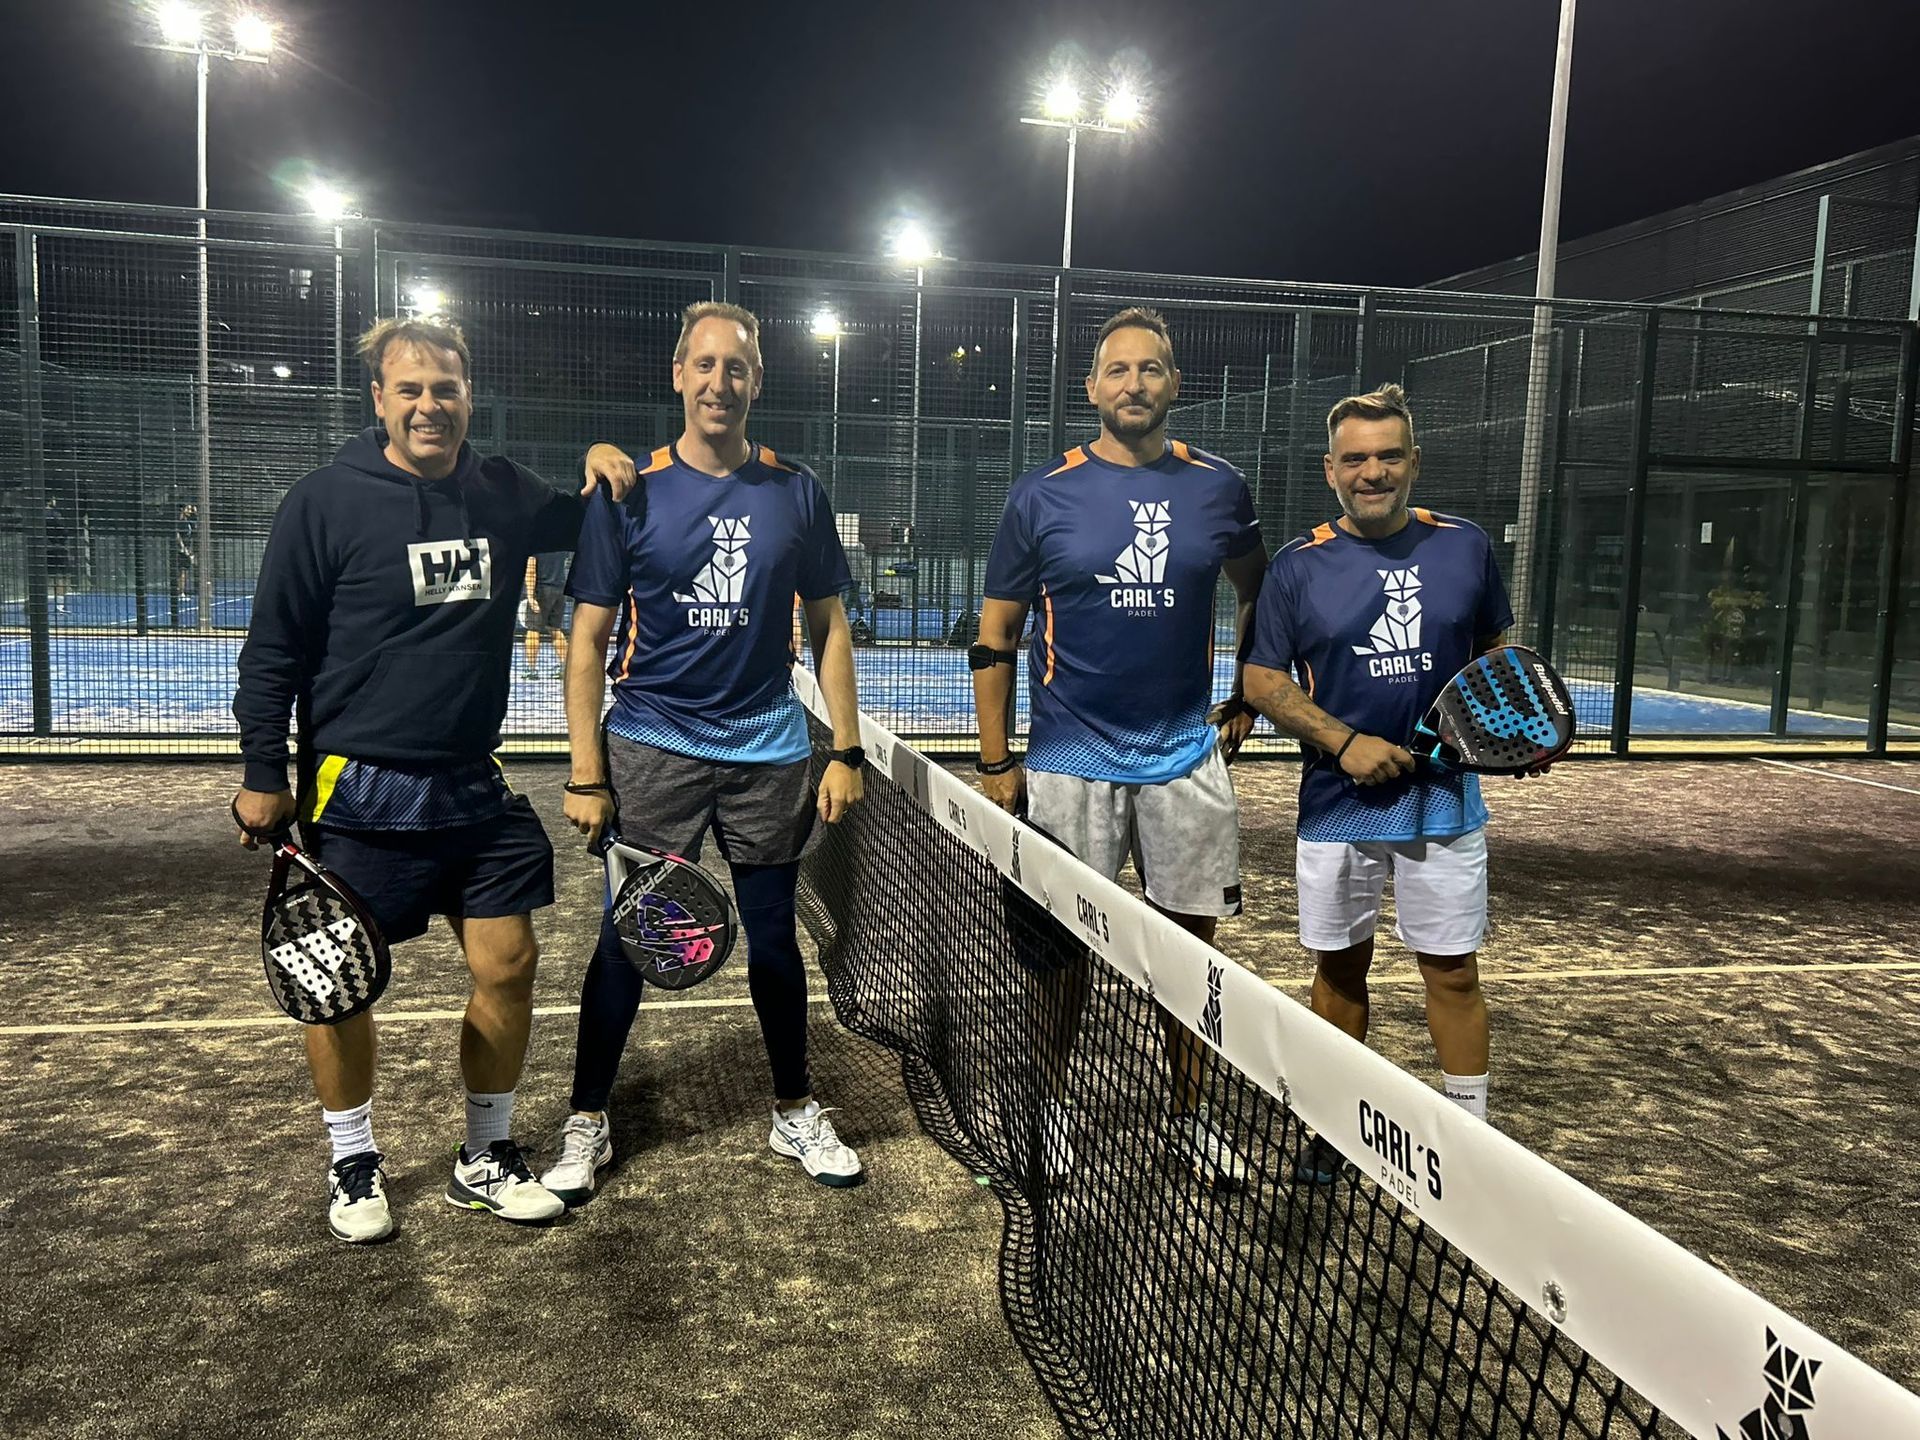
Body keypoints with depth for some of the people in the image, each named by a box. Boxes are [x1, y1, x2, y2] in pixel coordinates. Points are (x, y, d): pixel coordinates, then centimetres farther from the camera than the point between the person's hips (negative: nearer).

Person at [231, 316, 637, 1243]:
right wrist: (263, 776, -5)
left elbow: (585, 523, 25)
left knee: (508, 966, 5)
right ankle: (352, 1164, 28)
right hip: (361, 790, -4)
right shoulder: (325, 503, -7)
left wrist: (601, 466, 3)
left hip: (475, 786, 4)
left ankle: (485, 1160, 24)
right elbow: (273, 650, -4)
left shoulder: (505, 495, 5)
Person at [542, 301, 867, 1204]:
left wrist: (846, 750, 1)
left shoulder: (796, 492, 2)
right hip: (650, 748, -1)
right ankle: (587, 1121, 22)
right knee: (625, 942, 4)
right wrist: (585, 774, -8)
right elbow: (589, 640, -2)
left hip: (768, 752, 2)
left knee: (774, 936, 11)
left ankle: (795, 1113, 28)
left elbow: (828, 626, 7)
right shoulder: (630, 493, -3)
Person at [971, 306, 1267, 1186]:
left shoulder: (1217, 488, 3)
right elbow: (995, 634, 1)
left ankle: (1189, 1113, 26)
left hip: (1188, 758, 2)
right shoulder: (1043, 495, -3)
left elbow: (1257, 593, 21)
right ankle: (1051, 1108, 26)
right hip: (1071, 763, -2)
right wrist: (995, 762, -1)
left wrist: (1246, 700, 14)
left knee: (1191, 940, 9)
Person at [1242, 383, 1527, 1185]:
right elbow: (1264, 681, -2)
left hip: (1444, 798, 1)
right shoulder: (1299, 565, -2)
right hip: (1337, 805, 0)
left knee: (1453, 971, 6)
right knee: (1340, 970, 11)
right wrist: (1345, 741, -15)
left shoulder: (1464, 547, 3)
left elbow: (1496, 655, 14)